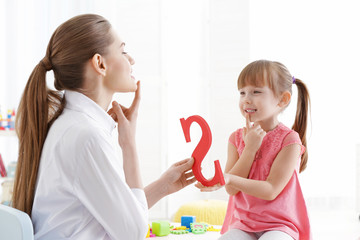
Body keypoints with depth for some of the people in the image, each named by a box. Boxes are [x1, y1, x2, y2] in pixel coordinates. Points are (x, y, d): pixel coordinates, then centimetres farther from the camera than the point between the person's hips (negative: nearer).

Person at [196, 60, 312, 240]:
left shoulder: (289, 140, -7)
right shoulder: (237, 138, 7)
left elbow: (271, 191, -14)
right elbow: (231, 190, -2)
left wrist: (228, 179, -27)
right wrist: (250, 148, -11)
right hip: (242, 225, 3)